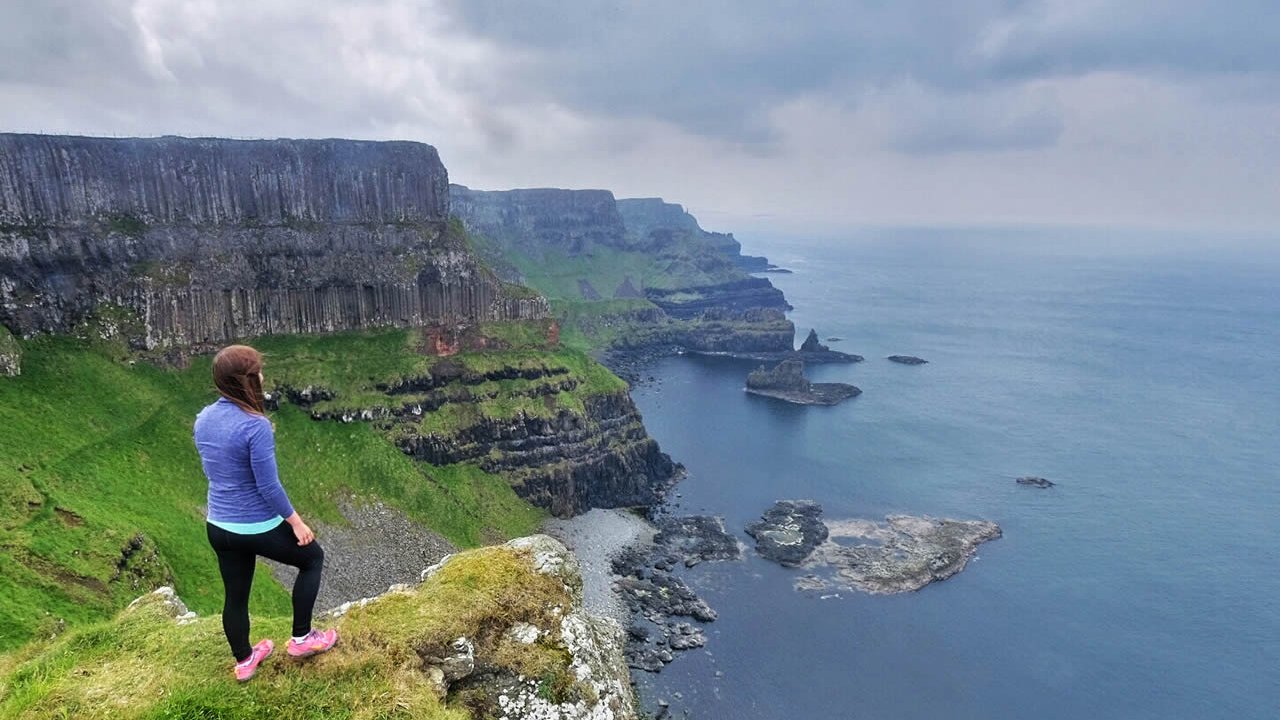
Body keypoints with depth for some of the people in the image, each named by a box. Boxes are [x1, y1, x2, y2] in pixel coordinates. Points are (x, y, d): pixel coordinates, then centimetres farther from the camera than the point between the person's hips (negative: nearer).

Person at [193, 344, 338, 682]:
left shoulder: (203, 419, -1)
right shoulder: (255, 426, -26)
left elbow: (212, 472, 13)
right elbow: (269, 487, -22)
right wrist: (296, 521, -11)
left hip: (219, 526, 7)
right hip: (259, 528, -7)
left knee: (235, 594, 23)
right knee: (312, 558, 18)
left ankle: (244, 661, 43)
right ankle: (301, 638, 25)